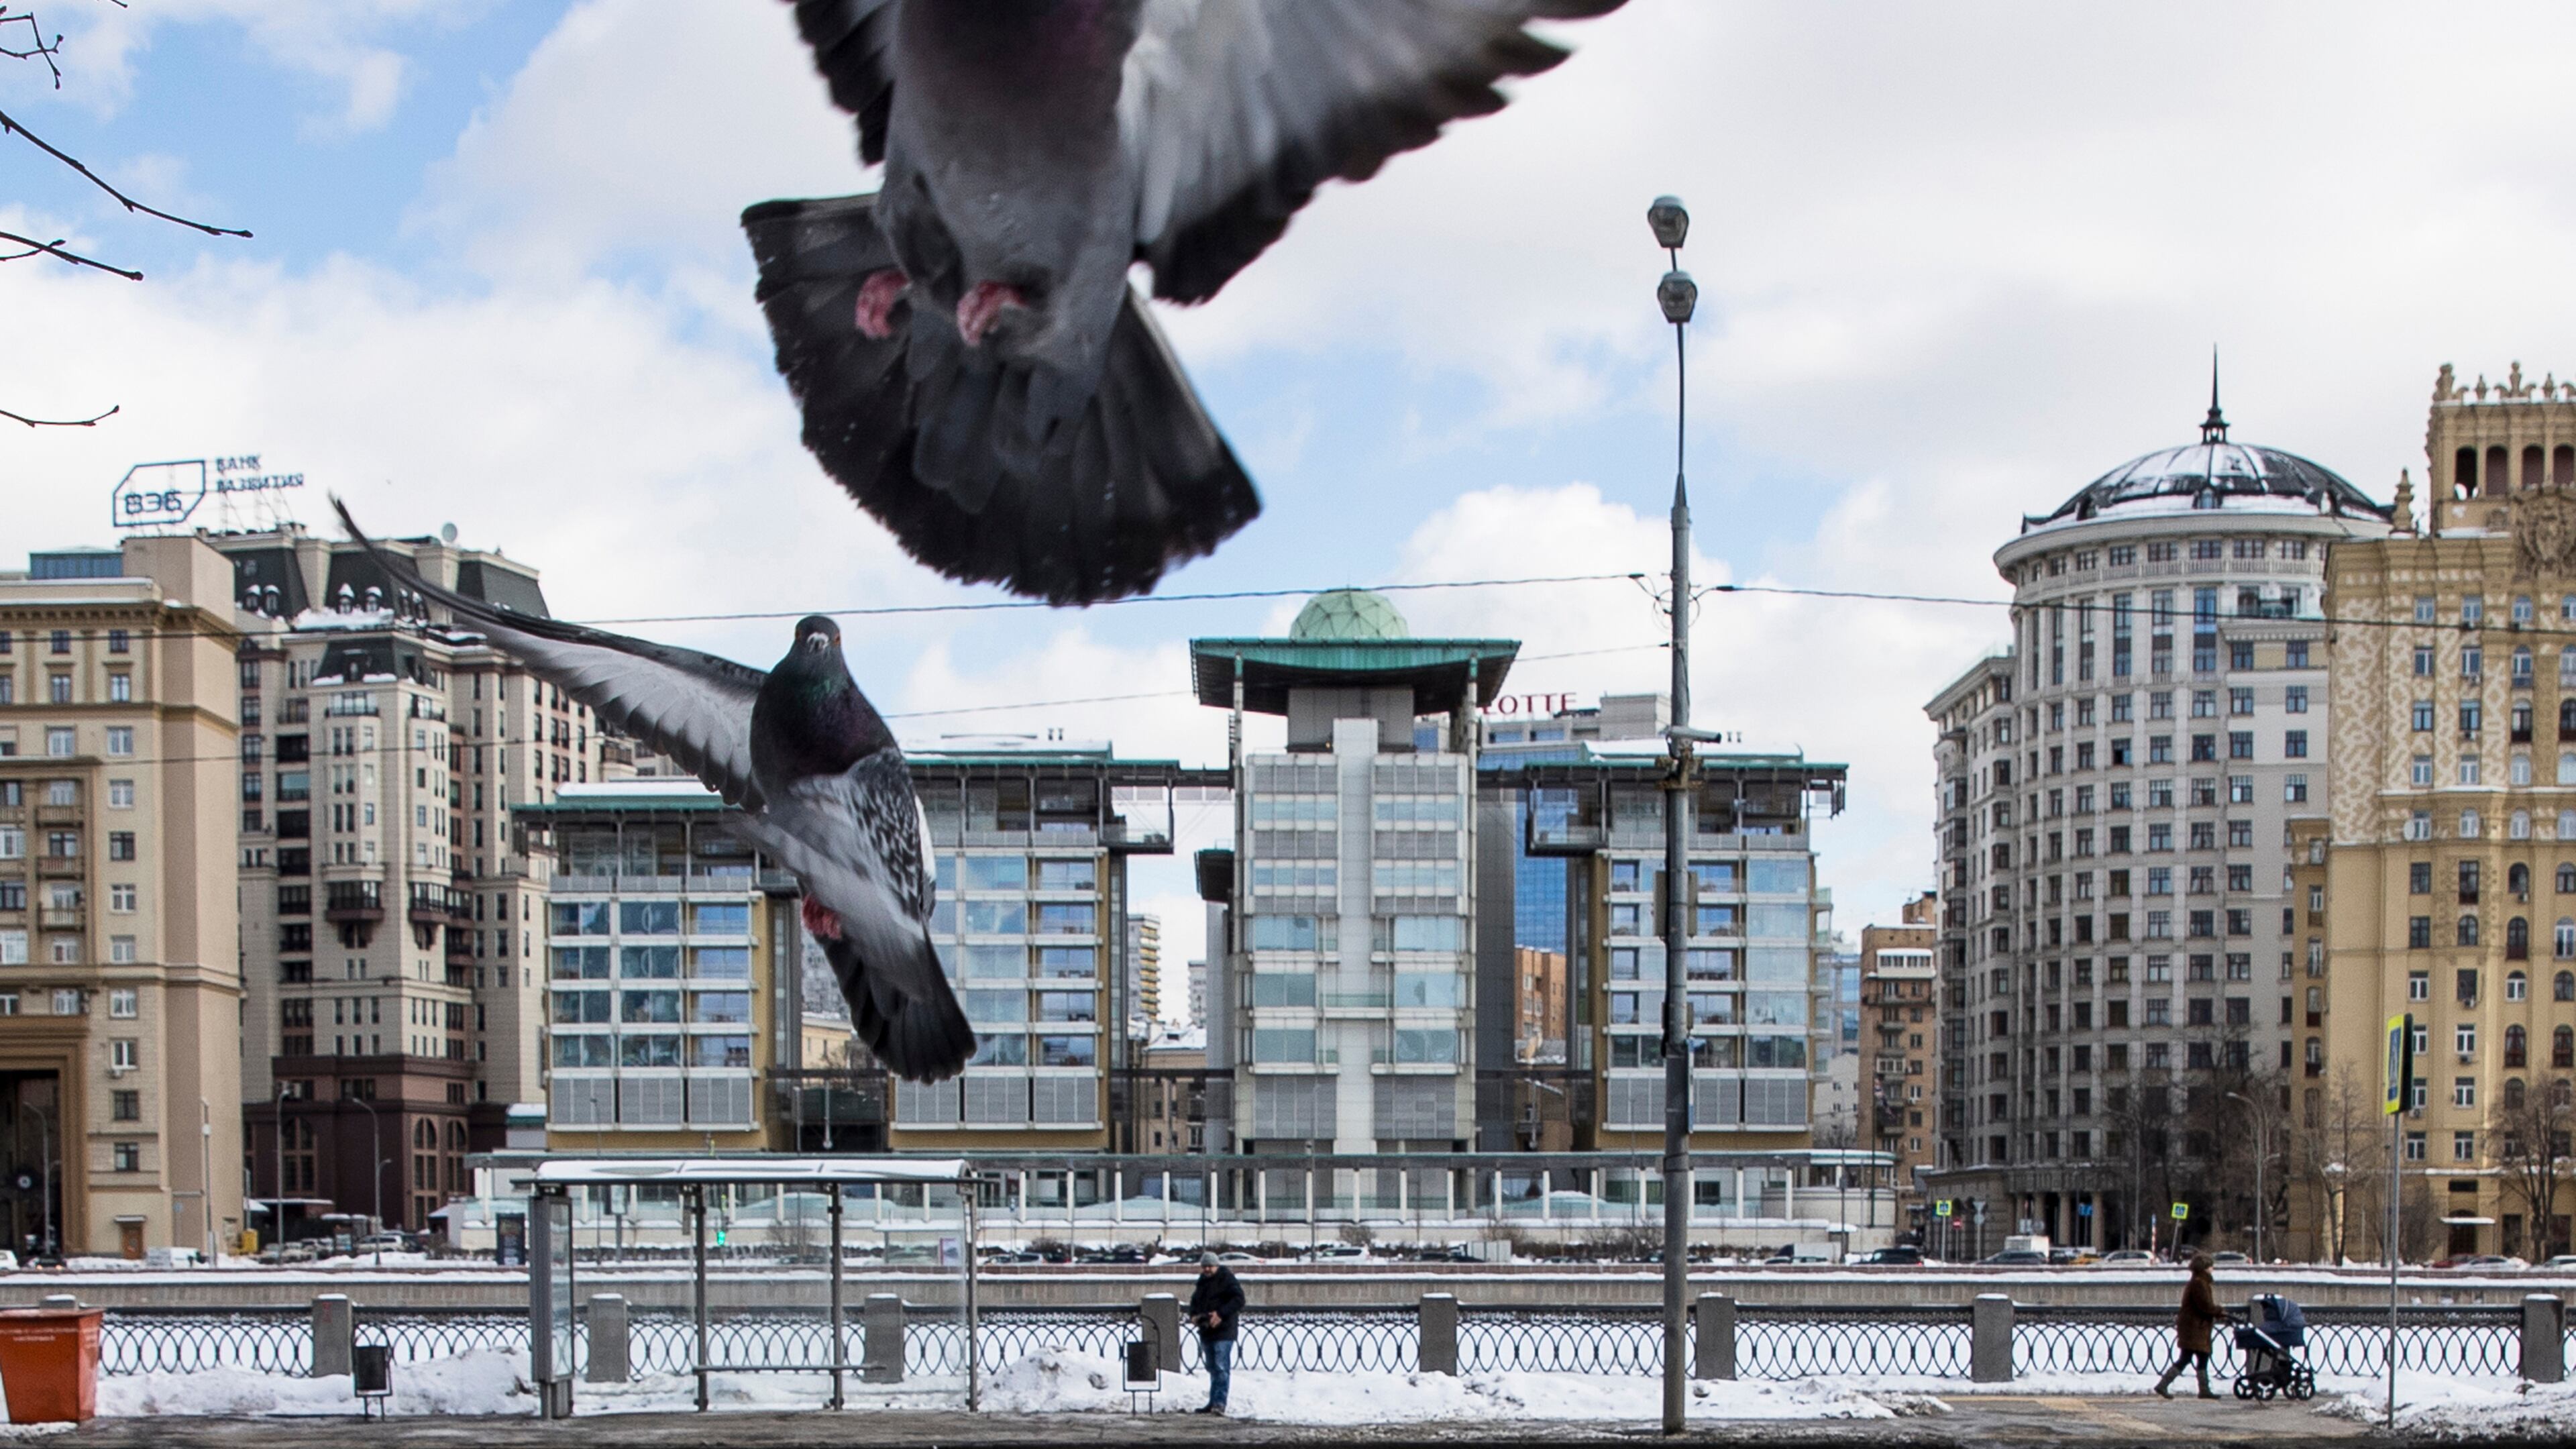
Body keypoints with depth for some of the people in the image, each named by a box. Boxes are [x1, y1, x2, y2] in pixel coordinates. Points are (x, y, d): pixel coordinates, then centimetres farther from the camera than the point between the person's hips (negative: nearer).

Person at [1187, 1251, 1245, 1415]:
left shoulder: (1226, 1279, -6)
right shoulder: (1203, 1282, 17)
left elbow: (1238, 1299, -15)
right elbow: (1195, 1301, 28)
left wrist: (1221, 1314, -23)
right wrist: (1193, 1315, 6)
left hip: (1223, 1330, -8)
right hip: (1206, 1331, 8)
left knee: (1221, 1367, -14)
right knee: (1213, 1369, 13)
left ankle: (1220, 1402, -17)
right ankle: (1213, 1403, 19)